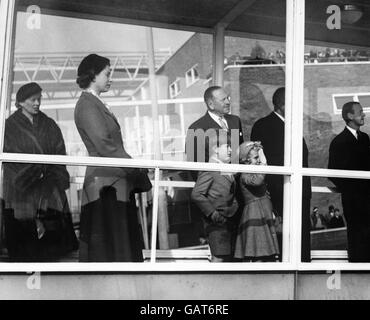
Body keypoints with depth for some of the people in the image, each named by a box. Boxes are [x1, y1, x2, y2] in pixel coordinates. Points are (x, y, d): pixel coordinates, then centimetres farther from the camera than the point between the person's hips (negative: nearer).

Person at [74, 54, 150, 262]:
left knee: (125, 244, 11)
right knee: (108, 249, -5)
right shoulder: (87, 105, -9)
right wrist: (138, 169, -14)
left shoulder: (97, 104, 19)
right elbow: (105, 146, -18)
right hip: (105, 184, -9)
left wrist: (137, 171, 11)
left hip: (116, 183, 9)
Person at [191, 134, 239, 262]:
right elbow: (196, 194, -18)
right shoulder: (209, 170, -12)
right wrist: (212, 213, -19)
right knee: (219, 257, -10)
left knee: (228, 257, 10)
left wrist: (235, 207, 8)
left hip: (230, 222, 9)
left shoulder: (227, 171, 16)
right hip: (217, 223, -8)